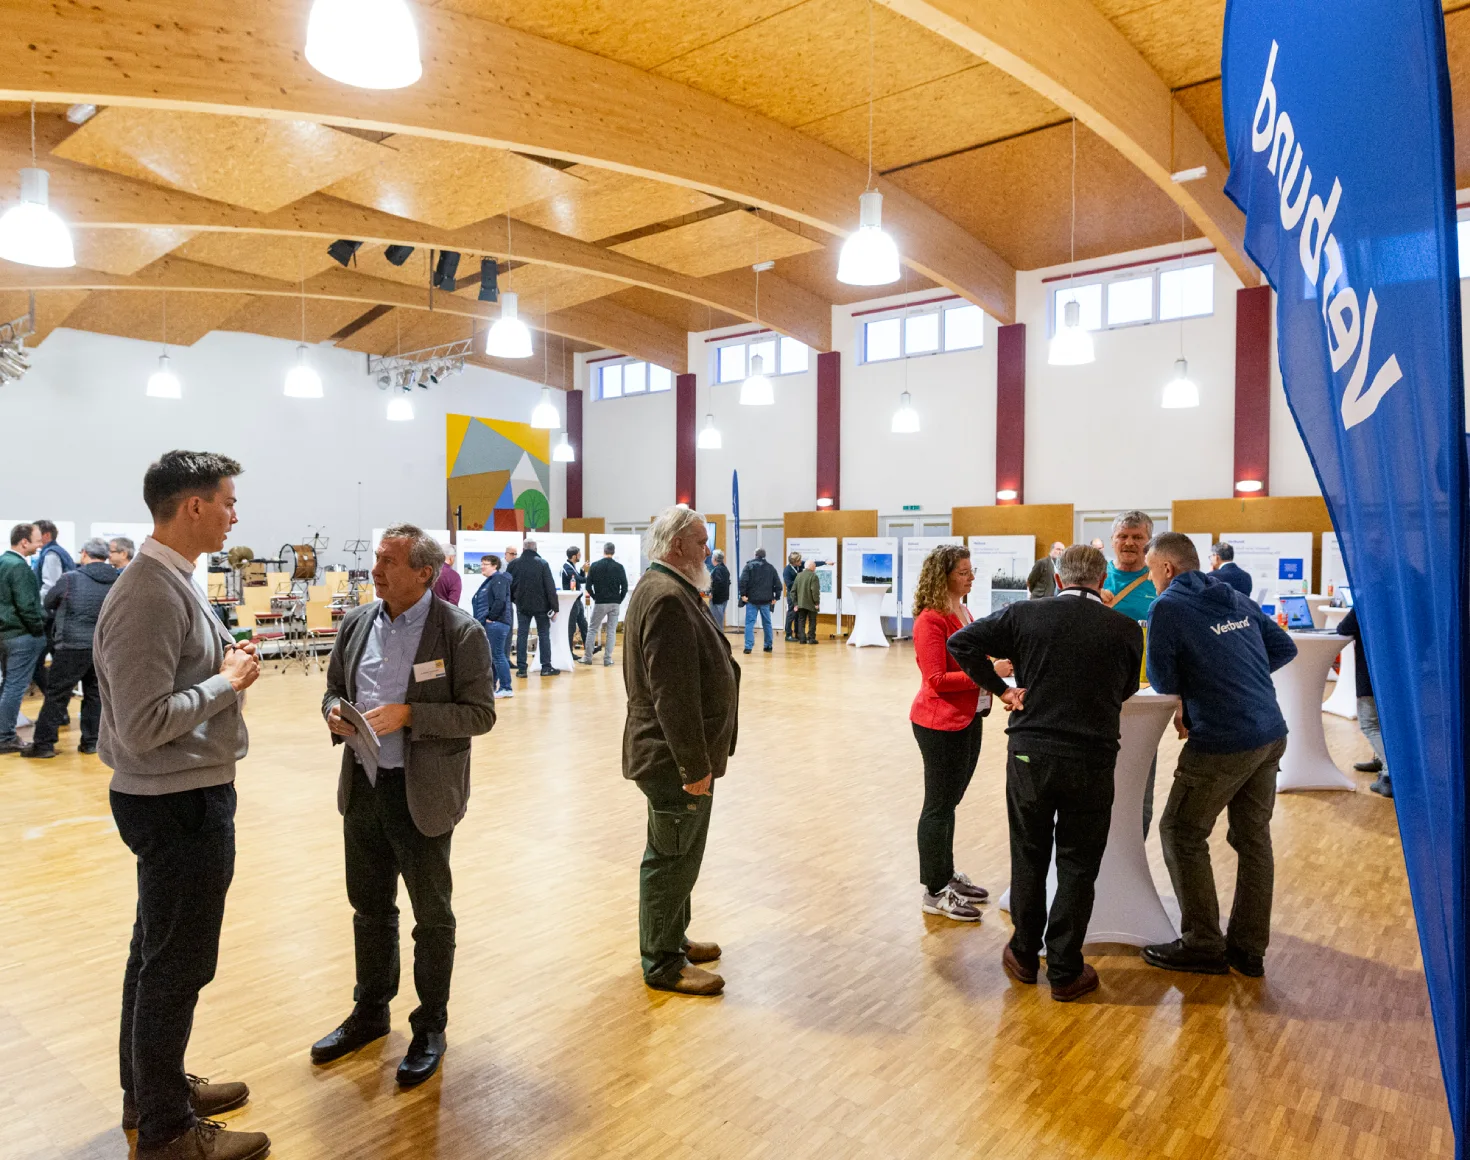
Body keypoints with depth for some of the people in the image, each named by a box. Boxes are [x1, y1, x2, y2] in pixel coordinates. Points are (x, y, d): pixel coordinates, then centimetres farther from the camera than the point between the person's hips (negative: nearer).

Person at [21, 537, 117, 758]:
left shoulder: (70, 578, -7)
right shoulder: (116, 581, 1)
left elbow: (48, 603, 8)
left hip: (72, 646, -3)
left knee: (56, 694, 5)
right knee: (95, 694, 12)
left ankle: (43, 742, 9)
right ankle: (91, 741, 16)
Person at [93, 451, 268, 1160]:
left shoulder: (173, 582, 7)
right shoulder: (149, 596, -24)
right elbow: (143, 725, -27)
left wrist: (227, 664, 1)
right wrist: (229, 681, -17)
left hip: (185, 795, 10)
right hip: (179, 803, -10)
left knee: (157, 952, 23)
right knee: (177, 966, 6)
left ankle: (150, 1089, 41)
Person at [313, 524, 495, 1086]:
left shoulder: (460, 632, -14)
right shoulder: (357, 623, 4)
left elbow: (480, 713, -15)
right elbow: (334, 689, 15)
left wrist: (408, 714, -24)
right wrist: (335, 712, -8)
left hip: (422, 793, -5)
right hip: (363, 787, 6)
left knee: (432, 915, 11)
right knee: (369, 908, 21)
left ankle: (430, 1028, 30)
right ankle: (370, 1013, 42)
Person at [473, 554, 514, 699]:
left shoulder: (499, 579, -11)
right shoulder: (489, 580, 20)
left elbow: (500, 601, -23)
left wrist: (491, 617, -17)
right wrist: (483, 620, 14)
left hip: (496, 624, -10)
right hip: (488, 625, 10)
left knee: (498, 656, -7)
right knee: (489, 657, 14)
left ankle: (506, 688, -2)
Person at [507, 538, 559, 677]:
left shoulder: (514, 565, -1)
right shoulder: (543, 564, -9)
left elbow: (509, 586, 5)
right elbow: (550, 587, -10)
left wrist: (513, 600, 21)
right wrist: (554, 607, -6)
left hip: (522, 606, 2)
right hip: (541, 605, -2)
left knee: (522, 635, 7)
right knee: (544, 635, 6)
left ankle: (521, 668, 5)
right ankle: (546, 667, 7)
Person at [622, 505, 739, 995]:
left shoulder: (665, 590, 14)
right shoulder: (668, 598, -22)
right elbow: (673, 694, -27)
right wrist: (695, 765, -22)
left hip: (674, 754, 11)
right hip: (674, 758, -11)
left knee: (675, 855, 22)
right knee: (672, 859, 3)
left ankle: (672, 939, 37)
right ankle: (663, 964, 18)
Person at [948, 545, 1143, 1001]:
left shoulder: (1025, 614, -4)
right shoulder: (1126, 630, -4)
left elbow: (961, 642, -6)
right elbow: (1125, 691, 9)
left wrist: (999, 689, 0)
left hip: (1030, 754, 1)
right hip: (1092, 759, -1)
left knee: (1028, 858, 17)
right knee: (1077, 866, 12)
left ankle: (1024, 955, 31)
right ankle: (1065, 971, 21)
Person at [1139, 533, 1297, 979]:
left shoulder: (1168, 607, -11)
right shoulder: (1237, 599, 11)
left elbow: (1162, 680, -9)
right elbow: (1285, 648, 19)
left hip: (1222, 742, -8)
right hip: (1270, 734, 8)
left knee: (1182, 834, 5)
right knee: (1253, 837, 14)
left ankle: (1203, 946, 12)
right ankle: (1249, 949, 24)